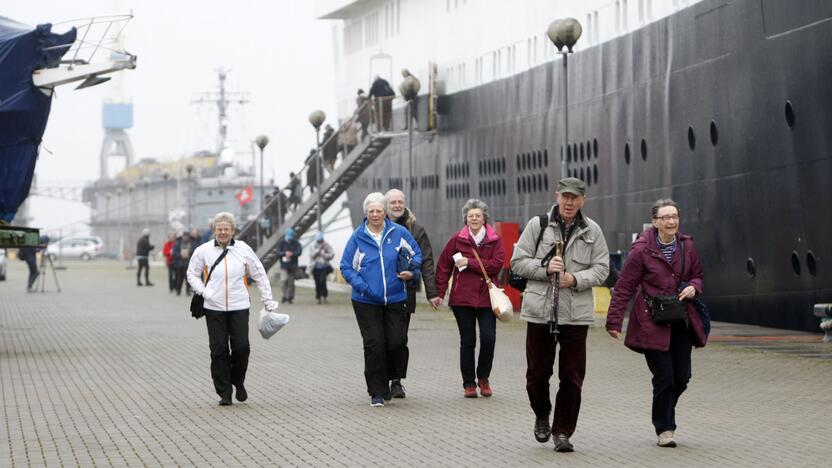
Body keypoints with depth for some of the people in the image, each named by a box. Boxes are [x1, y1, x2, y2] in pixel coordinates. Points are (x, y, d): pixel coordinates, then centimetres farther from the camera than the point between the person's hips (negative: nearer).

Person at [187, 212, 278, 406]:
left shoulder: (244, 250, 2)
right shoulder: (203, 251, 1)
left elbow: (260, 275, 10)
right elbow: (192, 274, 14)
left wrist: (268, 301, 8)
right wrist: (202, 291, -3)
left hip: (239, 307, 0)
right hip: (214, 309, 0)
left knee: (241, 347, -6)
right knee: (219, 350, -1)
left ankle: (238, 382, 21)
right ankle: (224, 392, 8)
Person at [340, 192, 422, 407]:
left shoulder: (398, 233, 2)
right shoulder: (357, 237, -1)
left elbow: (416, 253, 14)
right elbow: (346, 267, 3)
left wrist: (411, 270, -6)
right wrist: (362, 286, -11)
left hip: (395, 299, 1)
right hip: (366, 301, -1)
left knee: (396, 343, -4)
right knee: (374, 344, -5)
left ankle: (388, 378, 23)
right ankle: (377, 392, 4)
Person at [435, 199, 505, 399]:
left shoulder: (495, 240, 4)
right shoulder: (457, 239, 5)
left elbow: (497, 264, -10)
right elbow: (443, 266, 7)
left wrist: (469, 262, -11)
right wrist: (440, 292, 0)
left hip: (486, 296, 0)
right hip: (463, 297, 0)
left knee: (488, 337, -10)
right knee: (467, 341, 3)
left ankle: (483, 378, 12)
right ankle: (469, 383, 13)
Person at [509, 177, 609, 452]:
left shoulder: (592, 231, 6)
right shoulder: (537, 225, 2)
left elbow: (601, 269, 4)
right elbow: (518, 262, 2)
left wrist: (575, 279, -13)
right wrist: (545, 268, -15)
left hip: (577, 314, 1)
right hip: (540, 312, -1)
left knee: (572, 377, 1)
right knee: (537, 372, 6)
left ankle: (563, 431, 13)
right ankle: (542, 416, 34)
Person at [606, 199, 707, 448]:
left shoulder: (686, 245, 6)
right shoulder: (642, 249, -10)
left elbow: (698, 276, 20)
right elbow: (624, 287, -8)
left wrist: (693, 287, -4)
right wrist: (614, 321, -11)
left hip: (680, 323, 5)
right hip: (652, 324, -5)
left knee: (682, 377, 5)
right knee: (664, 378, -7)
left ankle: (663, 415, 32)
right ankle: (664, 429, 8)